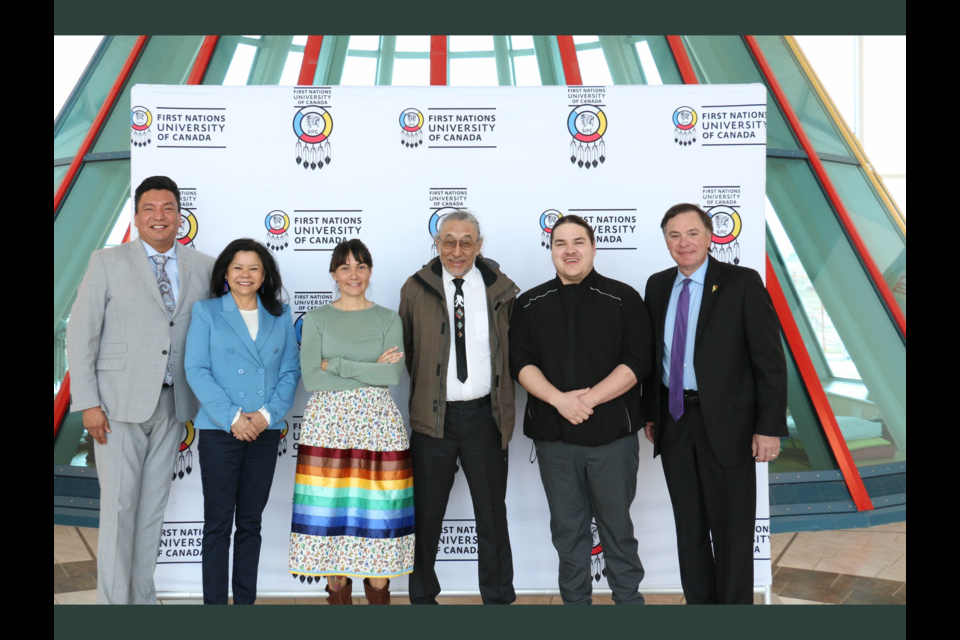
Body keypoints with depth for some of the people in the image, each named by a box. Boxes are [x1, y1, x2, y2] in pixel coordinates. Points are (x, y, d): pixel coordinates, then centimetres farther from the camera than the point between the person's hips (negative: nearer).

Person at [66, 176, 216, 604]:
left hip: (172, 405, 3)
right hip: (120, 404, -3)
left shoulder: (204, 267, 8)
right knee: (119, 506, 0)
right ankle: (113, 600, 12)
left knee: (153, 506, 11)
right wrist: (88, 403, -8)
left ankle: (143, 597, 23)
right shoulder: (108, 263, 1)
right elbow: (81, 333, -2)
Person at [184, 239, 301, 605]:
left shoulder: (280, 317, 9)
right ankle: (214, 601, 12)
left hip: (266, 432, 3)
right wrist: (231, 417, -14)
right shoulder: (206, 311, 2)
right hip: (219, 431, -2)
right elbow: (196, 369, -6)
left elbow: (290, 371, 5)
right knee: (218, 522, 2)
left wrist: (268, 413, -10)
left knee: (251, 521, 10)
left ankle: (246, 599, 20)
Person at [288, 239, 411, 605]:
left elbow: (394, 374, -7)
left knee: (378, 510, 1)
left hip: (378, 424, 0)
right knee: (331, 509, 1)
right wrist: (371, 372, -9)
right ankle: (338, 592, 17)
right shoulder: (316, 320, 7)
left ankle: (379, 594, 16)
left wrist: (336, 365, -10)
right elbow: (311, 378, -6)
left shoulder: (388, 319, 8)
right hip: (328, 424, 0)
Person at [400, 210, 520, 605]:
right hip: (432, 415, 0)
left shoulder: (500, 290, 2)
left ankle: (498, 596, 26)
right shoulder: (416, 289, 1)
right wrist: (422, 388, 5)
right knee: (427, 512, 11)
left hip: (484, 414, 1)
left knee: (492, 512, 10)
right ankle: (422, 594, 29)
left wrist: (505, 403, 5)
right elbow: (405, 350, 10)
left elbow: (513, 348, 10)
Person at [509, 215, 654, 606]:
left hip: (613, 434, -2)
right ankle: (574, 600, 27)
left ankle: (628, 598, 25)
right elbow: (521, 362, 0)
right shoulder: (531, 304, 7)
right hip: (553, 435, 2)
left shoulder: (623, 299, 1)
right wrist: (560, 399, -14)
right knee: (567, 529, 13)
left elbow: (638, 360, -7)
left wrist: (589, 398, -16)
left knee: (617, 526, 8)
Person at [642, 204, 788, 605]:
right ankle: (698, 599, 33)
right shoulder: (657, 286, 6)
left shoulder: (742, 283, -8)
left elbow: (770, 360, -10)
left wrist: (770, 428, -13)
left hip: (725, 422, -4)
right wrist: (650, 413, 10)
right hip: (673, 421, 5)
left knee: (731, 529, 8)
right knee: (689, 526, 16)